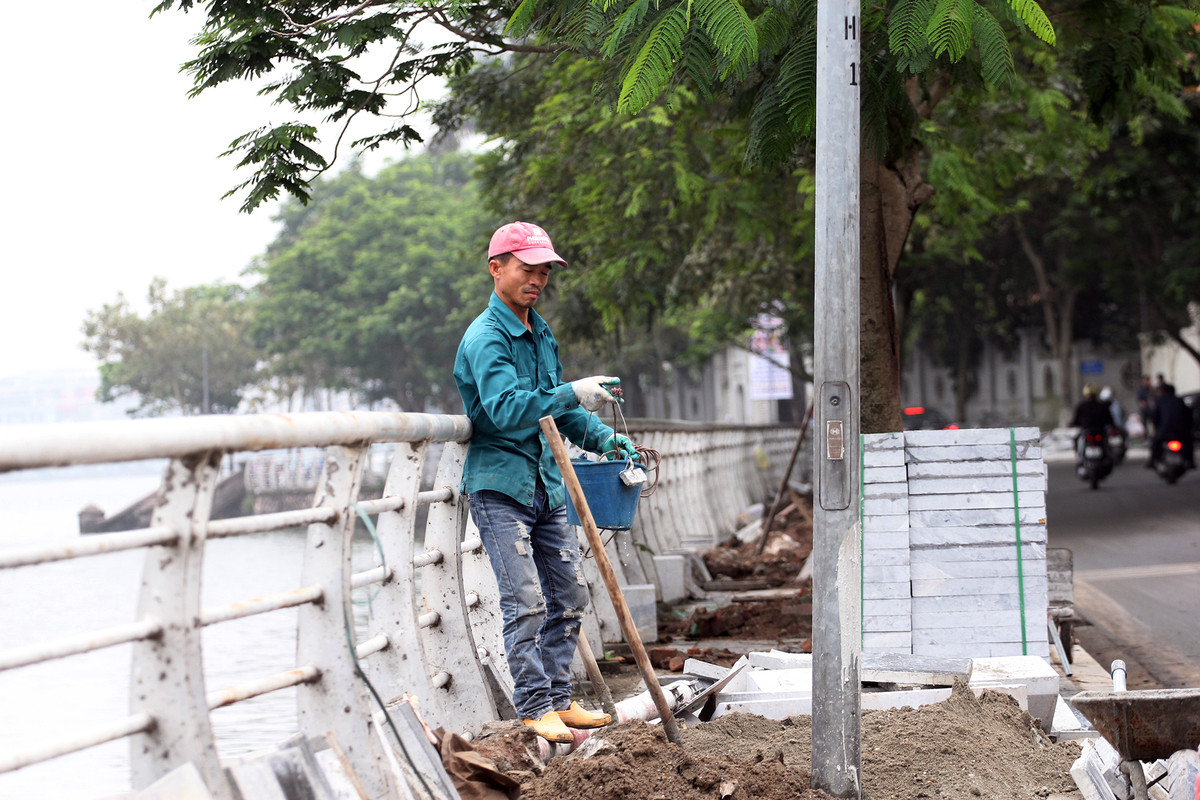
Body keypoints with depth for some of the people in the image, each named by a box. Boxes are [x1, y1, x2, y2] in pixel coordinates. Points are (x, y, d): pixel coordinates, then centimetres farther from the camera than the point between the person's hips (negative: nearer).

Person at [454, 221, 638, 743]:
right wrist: (572, 395, -37)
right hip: (499, 487, -8)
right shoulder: (486, 338, -14)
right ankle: (535, 708, -2)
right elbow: (506, 410, -28)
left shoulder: (541, 333, 15)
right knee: (525, 601, -10)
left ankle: (558, 699, 18)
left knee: (570, 593, 9)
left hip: (546, 483, 8)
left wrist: (603, 438, 10)